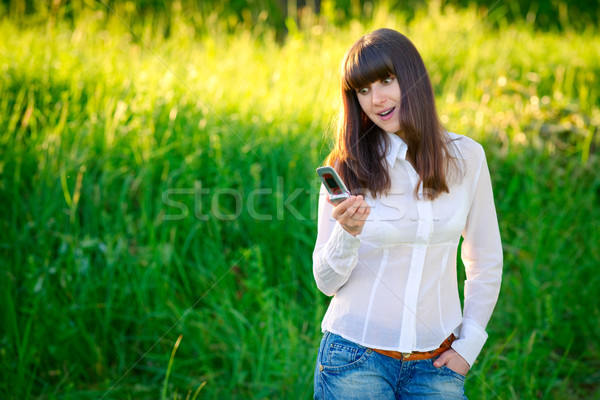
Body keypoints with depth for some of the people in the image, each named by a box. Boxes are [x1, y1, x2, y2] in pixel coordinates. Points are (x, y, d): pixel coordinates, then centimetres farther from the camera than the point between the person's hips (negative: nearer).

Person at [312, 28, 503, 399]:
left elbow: (486, 261, 9)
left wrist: (468, 344, 4)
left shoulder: (465, 156, 0)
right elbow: (328, 282, -3)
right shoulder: (346, 168, -5)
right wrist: (348, 233, -22)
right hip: (355, 359, -1)